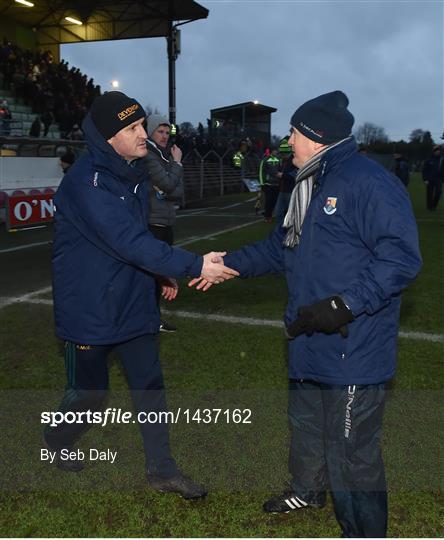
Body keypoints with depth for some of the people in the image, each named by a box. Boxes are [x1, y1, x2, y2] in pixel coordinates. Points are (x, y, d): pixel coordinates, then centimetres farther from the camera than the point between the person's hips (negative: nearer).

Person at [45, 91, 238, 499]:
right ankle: (58, 441, 43)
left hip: (134, 302, 7)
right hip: (89, 308, -7)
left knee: (150, 384, 9)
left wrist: (160, 274, 11)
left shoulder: (134, 172, 4)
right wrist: (195, 266, -36)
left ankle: (162, 469, 23)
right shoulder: (86, 183, -24)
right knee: (90, 389, 11)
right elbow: (130, 242, -33)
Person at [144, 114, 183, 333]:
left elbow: (179, 192, 9)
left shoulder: (166, 156, 15)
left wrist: (164, 192, -11)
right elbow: (168, 183, -19)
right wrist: (177, 163, -4)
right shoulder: (147, 156, -10)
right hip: (151, 223, -8)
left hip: (166, 222, 8)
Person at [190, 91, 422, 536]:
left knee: (350, 449, 2)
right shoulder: (310, 186, 12)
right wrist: (228, 264, 18)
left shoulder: (369, 182, -20)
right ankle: (307, 491, 54)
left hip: (354, 347, -10)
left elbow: (401, 257, -24)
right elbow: (283, 246, 22)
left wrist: (345, 305, -29)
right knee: (305, 423, 28)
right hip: (310, 340, 10)